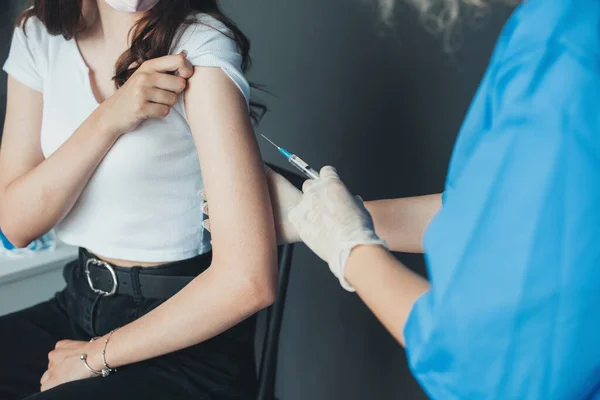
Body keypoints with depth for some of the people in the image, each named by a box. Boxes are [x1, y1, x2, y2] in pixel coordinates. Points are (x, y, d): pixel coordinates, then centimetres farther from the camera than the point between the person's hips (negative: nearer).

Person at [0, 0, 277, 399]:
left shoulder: (200, 48, -19)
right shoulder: (39, 36, 0)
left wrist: (96, 357, -13)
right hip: (81, 304, 6)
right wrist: (108, 119, -20)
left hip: (186, 344, -5)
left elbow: (250, 280, -25)